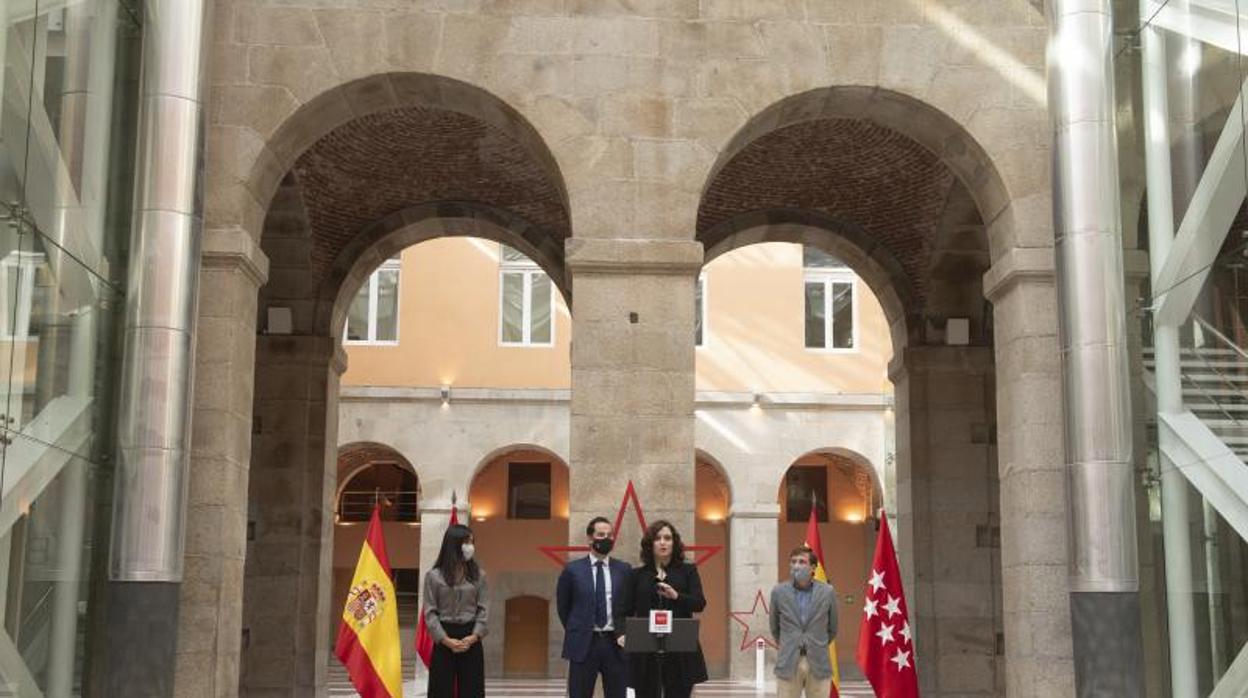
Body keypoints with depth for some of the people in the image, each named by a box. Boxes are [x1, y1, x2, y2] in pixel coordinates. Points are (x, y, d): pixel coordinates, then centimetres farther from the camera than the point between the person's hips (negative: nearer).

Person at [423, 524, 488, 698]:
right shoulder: (434, 576, -2)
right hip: (444, 640, -2)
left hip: (471, 639, 2)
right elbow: (430, 612, -4)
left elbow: (483, 609, 2)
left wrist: (474, 636, -12)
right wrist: (445, 639, -14)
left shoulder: (478, 575, 5)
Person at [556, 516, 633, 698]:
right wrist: (576, 632, 8)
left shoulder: (624, 570, 6)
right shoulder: (572, 570, 1)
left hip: (616, 643, 2)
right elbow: (563, 606, 9)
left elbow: (631, 606, 12)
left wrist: (625, 633, 2)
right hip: (583, 644, -1)